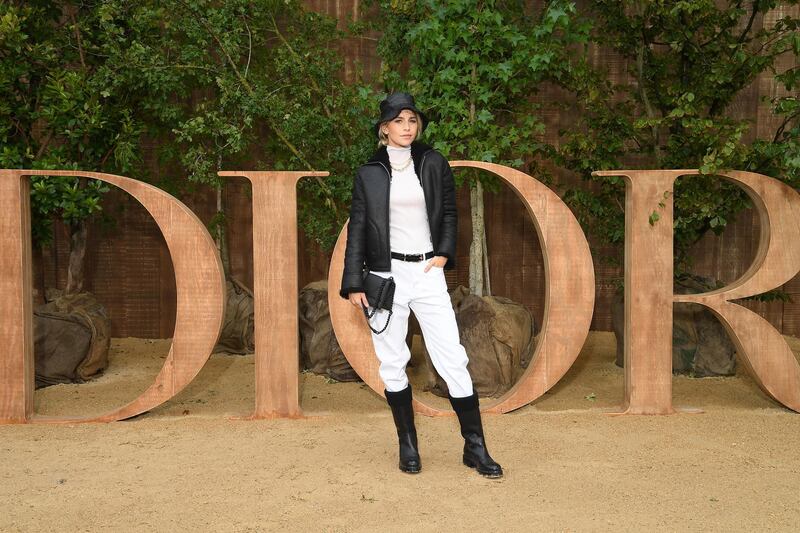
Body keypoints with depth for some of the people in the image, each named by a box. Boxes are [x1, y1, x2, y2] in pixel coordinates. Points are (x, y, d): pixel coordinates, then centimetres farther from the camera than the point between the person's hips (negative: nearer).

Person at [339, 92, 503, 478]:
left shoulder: (433, 163, 6)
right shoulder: (369, 173, 3)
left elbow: (449, 213, 15)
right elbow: (357, 229, 4)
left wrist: (444, 253, 1)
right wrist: (354, 284, -1)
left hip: (427, 272, 0)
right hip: (386, 275, 0)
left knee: (453, 359, -4)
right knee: (392, 364, 5)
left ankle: (475, 447, 5)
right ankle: (408, 444, 19)